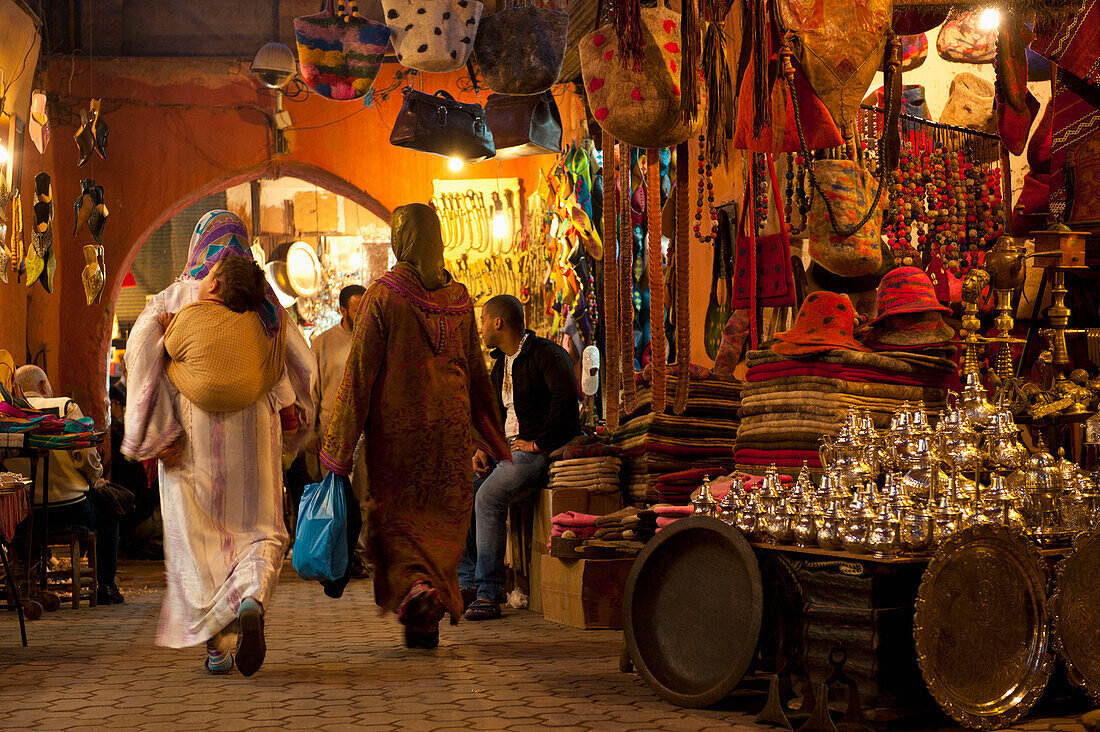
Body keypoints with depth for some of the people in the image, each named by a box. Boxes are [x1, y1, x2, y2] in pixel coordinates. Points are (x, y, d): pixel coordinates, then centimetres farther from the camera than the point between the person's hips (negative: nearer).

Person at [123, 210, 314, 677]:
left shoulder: (173, 298, 3)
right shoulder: (261, 298, 6)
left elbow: (141, 351, -8)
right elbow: (297, 355, 3)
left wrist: (150, 431, -7)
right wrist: (288, 406, 12)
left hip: (191, 432, 0)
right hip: (251, 429, 1)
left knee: (197, 536, 7)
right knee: (260, 532, 6)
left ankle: (216, 645, 3)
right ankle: (251, 600, -25)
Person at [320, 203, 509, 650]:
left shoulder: (383, 293, -8)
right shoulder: (458, 297, 5)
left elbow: (360, 370, -9)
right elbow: (476, 371, 11)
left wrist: (338, 444, -6)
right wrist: (493, 438, 20)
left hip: (396, 425, -3)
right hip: (450, 424, 3)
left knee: (393, 520, 8)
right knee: (442, 520, 11)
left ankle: (413, 585, -18)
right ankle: (428, 623, 11)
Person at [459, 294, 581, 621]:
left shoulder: (547, 354, -10)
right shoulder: (501, 364, 20)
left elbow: (565, 398, -25)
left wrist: (539, 443, -20)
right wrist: (483, 449, 4)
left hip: (543, 451, -9)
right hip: (506, 448, 9)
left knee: (489, 496, -29)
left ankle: (489, 593, -27)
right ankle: (468, 582, -1)